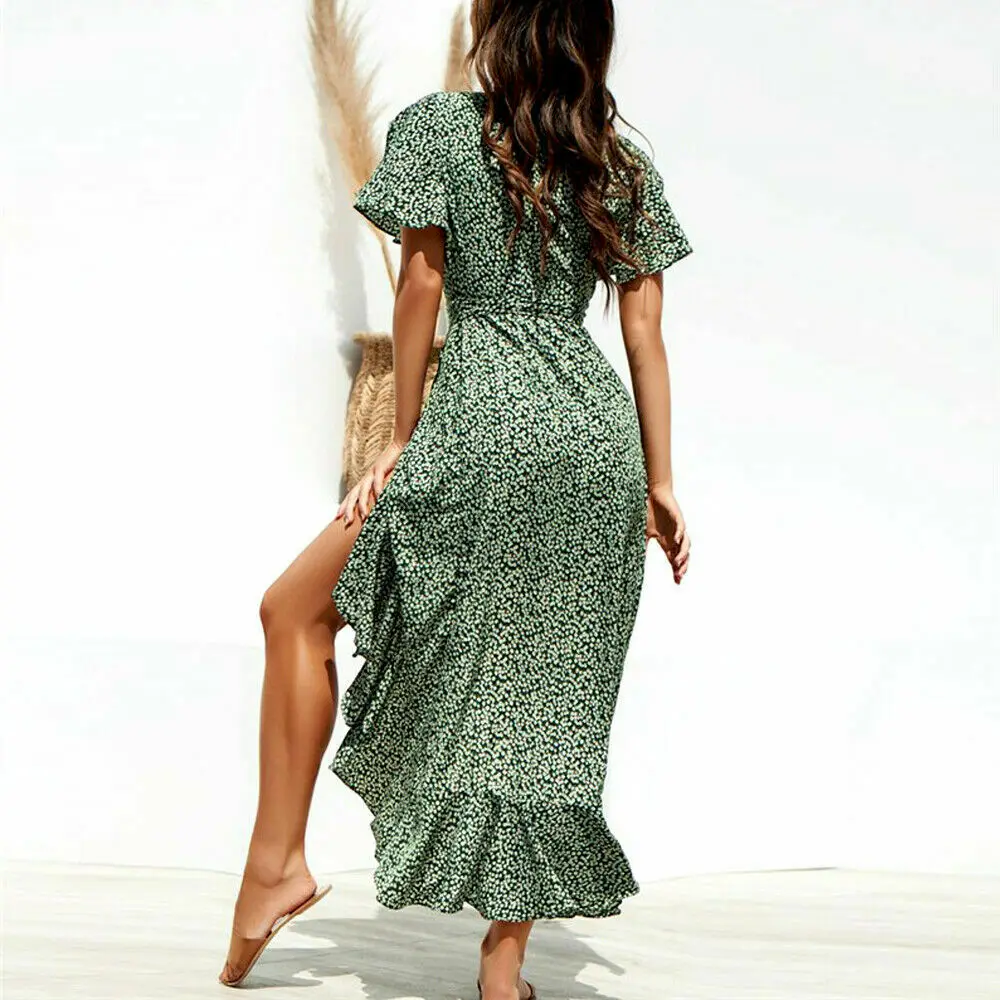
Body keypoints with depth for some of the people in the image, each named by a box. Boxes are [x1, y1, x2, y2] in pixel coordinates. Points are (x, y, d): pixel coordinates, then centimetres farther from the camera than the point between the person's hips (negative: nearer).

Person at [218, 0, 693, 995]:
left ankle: (277, 861, 6)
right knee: (544, 689, 8)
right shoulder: (627, 162, 14)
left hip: (487, 422, -5)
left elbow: (422, 285, -2)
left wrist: (402, 437, 4)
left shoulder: (439, 124, 3)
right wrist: (659, 485, 11)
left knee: (297, 609, 12)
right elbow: (644, 331, 11)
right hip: (599, 431, 5)